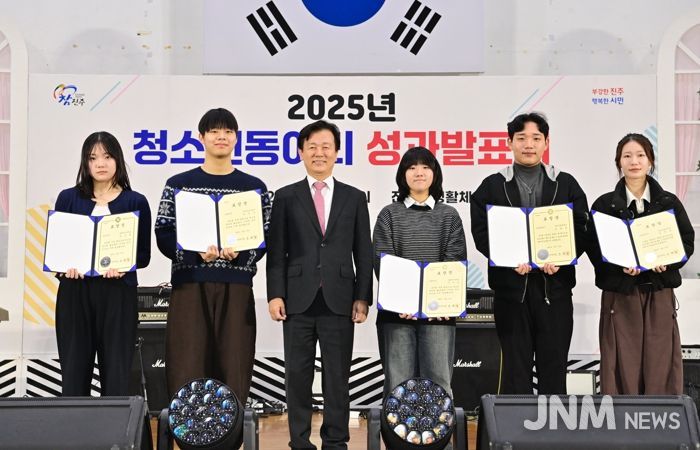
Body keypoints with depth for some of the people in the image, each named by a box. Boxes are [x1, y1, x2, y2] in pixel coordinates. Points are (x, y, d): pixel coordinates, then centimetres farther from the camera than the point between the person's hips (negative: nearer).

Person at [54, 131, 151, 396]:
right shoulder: (68, 198, 9)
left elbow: (144, 254, 3)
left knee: (116, 371, 1)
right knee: (74, 368, 2)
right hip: (74, 291, 1)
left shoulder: (136, 202, 5)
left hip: (118, 292, -1)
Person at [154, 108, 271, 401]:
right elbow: (164, 234, 1)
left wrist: (240, 253, -15)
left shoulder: (254, 188, 10)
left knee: (234, 366, 1)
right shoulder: (178, 185, 8)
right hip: (190, 284, -1)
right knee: (187, 366, -2)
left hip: (235, 286, 1)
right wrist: (196, 252, -15)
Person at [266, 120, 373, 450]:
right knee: (298, 376, 5)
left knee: (337, 376, 6)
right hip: (298, 300, 0)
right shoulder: (285, 197, 7)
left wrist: (362, 298, 0)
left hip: (339, 300, 1)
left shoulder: (354, 198, 10)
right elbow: (276, 252, 3)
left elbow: (363, 253, 7)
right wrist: (275, 295, -5)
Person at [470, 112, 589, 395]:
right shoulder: (492, 186, 8)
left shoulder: (566, 185, 11)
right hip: (510, 287, -1)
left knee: (554, 366, 6)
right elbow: (481, 233, -1)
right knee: (515, 367, 4)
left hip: (555, 288, 1)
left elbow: (582, 231, 3)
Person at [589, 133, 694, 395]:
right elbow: (594, 248, -1)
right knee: (623, 366, -1)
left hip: (659, 292, 1)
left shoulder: (669, 202, 8)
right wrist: (620, 264, -17)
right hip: (620, 293, -1)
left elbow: (686, 240, 6)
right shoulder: (604, 204, 3)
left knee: (660, 364, 1)